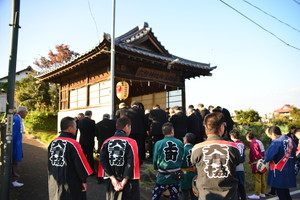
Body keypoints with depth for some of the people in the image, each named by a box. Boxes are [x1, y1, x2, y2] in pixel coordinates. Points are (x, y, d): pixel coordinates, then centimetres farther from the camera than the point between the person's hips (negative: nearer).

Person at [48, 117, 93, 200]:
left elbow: (49, 162, 11)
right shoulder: (73, 144, -20)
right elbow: (79, 164, -17)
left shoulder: (53, 142, 2)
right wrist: (84, 180, -6)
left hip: (54, 181, 7)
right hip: (71, 183, -7)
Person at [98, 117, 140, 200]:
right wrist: (124, 181, -12)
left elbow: (103, 161, -5)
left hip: (113, 181, 4)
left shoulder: (107, 142, 0)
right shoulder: (131, 142, -13)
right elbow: (132, 163, -19)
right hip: (129, 183, -4)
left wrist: (112, 178, -4)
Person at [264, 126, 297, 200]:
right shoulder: (290, 140, 5)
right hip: (289, 173, 8)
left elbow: (267, 157, -25)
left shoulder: (276, 142, -20)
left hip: (279, 174, -8)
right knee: (286, 193, 20)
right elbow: (294, 154, 16)